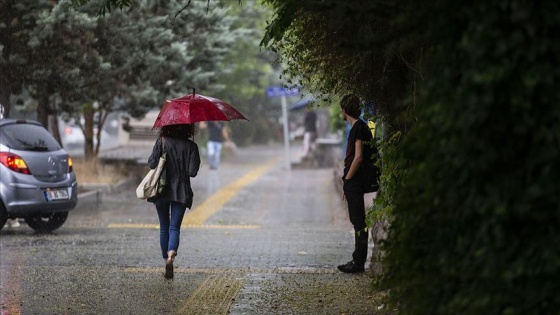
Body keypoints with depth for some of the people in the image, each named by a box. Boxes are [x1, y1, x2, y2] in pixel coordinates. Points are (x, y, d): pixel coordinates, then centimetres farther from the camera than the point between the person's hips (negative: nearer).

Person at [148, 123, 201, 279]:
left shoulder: (161, 142, -4)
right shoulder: (191, 146, -4)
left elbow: (152, 164, -8)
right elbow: (193, 171, -8)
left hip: (162, 190, 0)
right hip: (181, 191, 0)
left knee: (164, 227, 14)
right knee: (175, 227, 1)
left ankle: (166, 260, 15)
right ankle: (171, 254, -27)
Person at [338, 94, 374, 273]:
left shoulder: (359, 128, -14)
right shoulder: (357, 127, 17)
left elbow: (358, 157, -21)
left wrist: (347, 180, -14)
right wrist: (346, 184, 19)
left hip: (355, 183, -10)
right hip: (354, 183, 10)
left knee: (358, 222, -7)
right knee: (358, 221, 13)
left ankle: (358, 262, -6)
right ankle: (358, 260, 18)